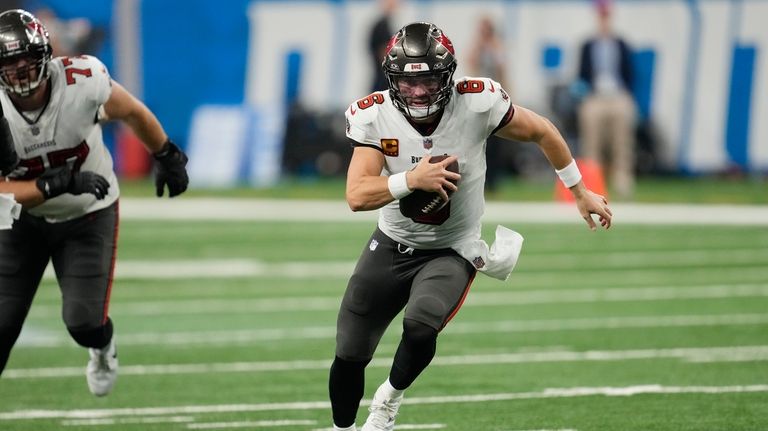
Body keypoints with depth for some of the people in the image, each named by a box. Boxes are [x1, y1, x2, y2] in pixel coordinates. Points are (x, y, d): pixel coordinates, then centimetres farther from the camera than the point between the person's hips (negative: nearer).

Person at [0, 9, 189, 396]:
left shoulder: (82, 81, -27)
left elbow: (132, 112, -5)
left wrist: (166, 157, 8)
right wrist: (58, 183, -38)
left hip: (88, 215, -1)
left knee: (83, 321, -11)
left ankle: (103, 347, 27)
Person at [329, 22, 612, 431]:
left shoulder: (476, 103, -21)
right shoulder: (374, 117, -17)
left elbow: (540, 132, -4)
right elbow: (357, 196, -25)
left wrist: (580, 192, 5)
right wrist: (411, 179, -41)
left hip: (452, 252, -2)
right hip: (392, 244, 2)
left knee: (420, 325, -30)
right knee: (349, 353, 5)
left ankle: (390, 398, 0)